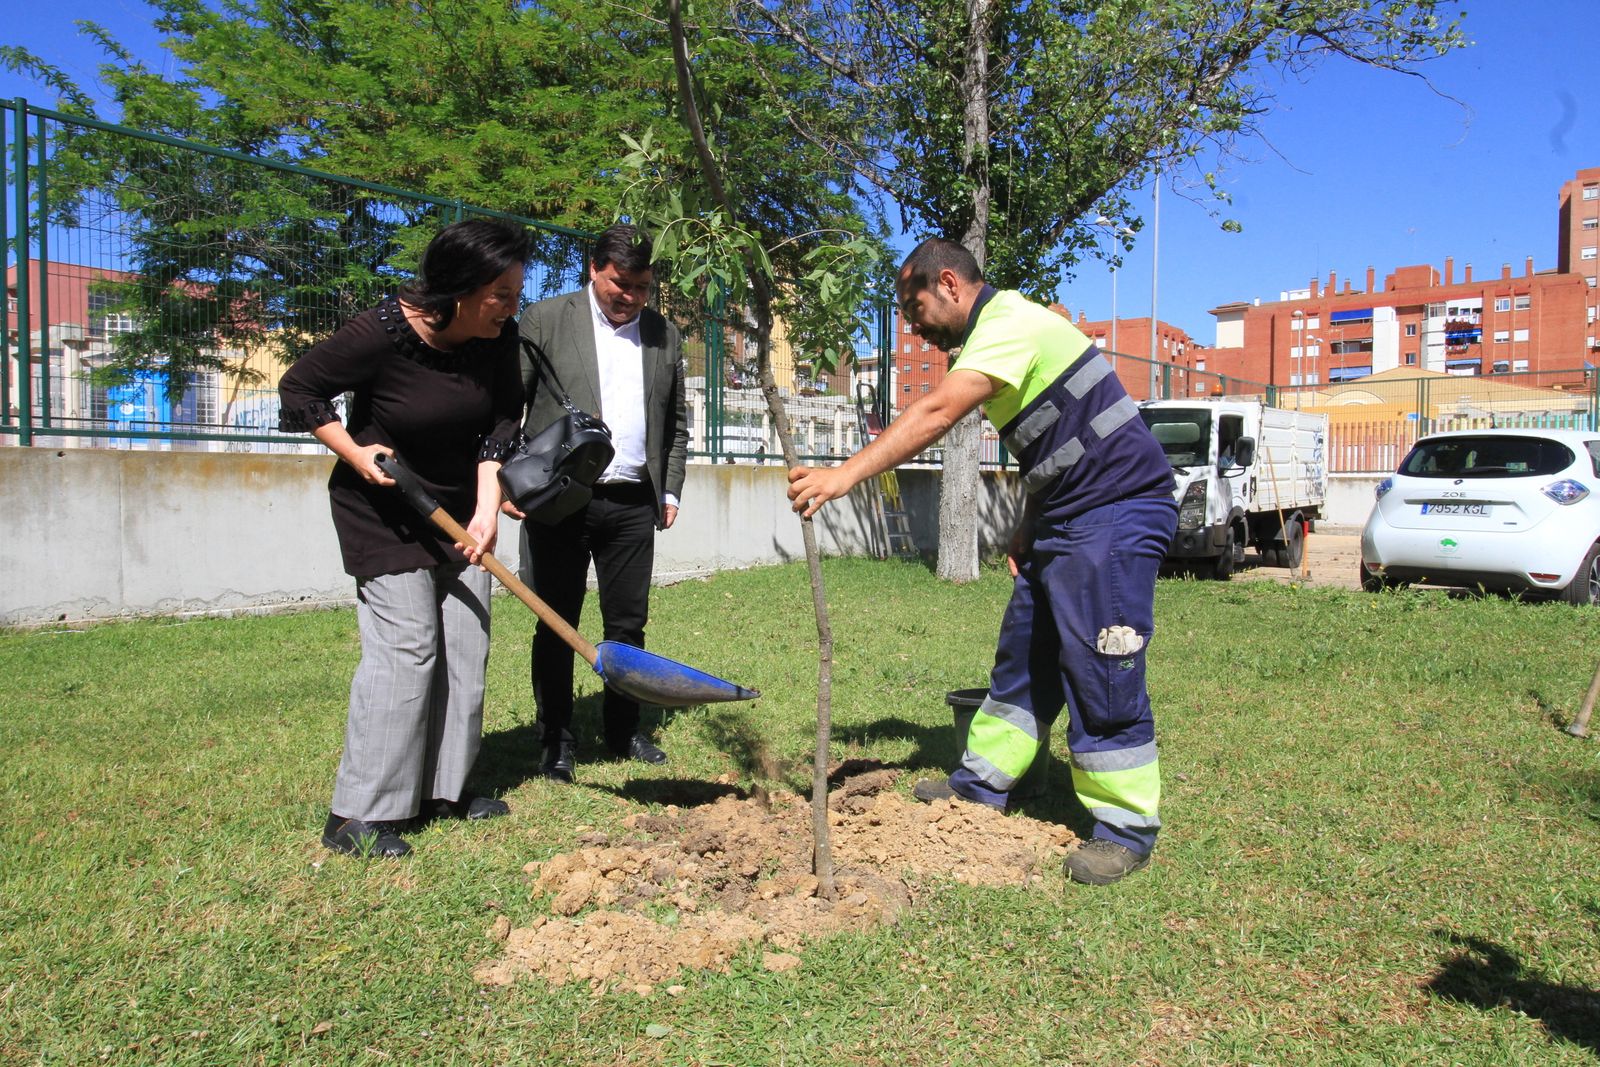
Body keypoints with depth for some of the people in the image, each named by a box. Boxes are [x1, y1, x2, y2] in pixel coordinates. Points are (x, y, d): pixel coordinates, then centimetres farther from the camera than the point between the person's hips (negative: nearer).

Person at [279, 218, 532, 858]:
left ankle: (444, 789, 21)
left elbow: (499, 427, -4)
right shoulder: (382, 333, -24)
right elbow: (299, 388, -10)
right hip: (383, 512, -6)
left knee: (465, 646, 7)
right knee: (405, 648, -12)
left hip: (457, 509, 6)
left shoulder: (499, 337, -9)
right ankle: (357, 816, -1)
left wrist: (486, 511, -15)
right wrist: (356, 454, -19)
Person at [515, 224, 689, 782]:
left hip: (633, 503, 3)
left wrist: (670, 489, 12)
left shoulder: (665, 334, 12)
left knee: (628, 623, 9)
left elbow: (676, 422, 18)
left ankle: (623, 730, 25)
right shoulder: (546, 319, 1)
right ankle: (557, 740, 17)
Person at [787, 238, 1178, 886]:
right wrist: (1028, 529, 12)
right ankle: (982, 783, 27)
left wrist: (845, 474, -32)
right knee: (1024, 656, 15)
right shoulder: (996, 336, 16)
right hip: (1065, 518, 10)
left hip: (1117, 512, -10)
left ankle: (1126, 827, 7)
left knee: (1099, 670, -6)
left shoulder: (1011, 324, -15)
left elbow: (935, 414, -28)